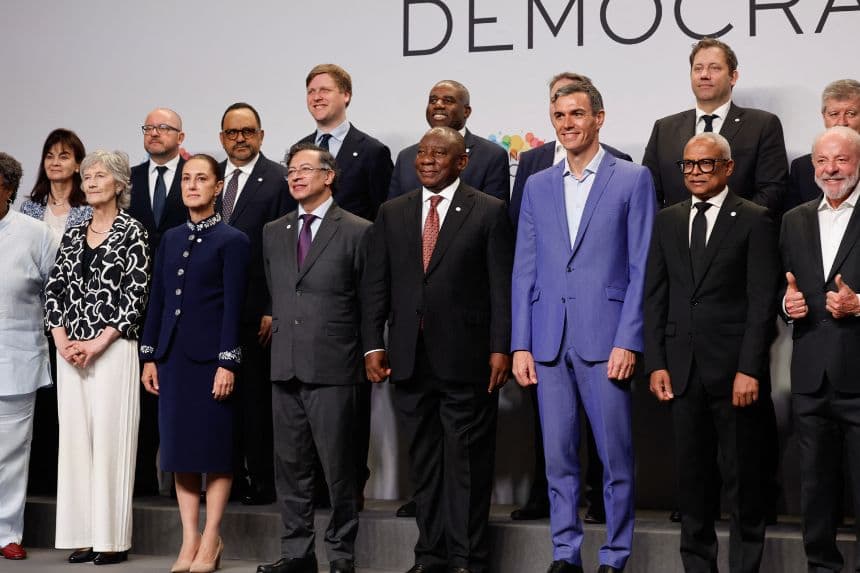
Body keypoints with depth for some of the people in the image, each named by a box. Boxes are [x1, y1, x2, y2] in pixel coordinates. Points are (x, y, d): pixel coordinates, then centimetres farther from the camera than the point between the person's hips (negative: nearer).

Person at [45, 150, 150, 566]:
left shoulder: (132, 233, -2)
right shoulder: (73, 235, 14)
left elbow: (136, 295, -9)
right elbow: (54, 288, 11)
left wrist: (99, 343, -13)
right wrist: (62, 339, -3)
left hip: (112, 348, -5)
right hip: (70, 349, 5)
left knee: (110, 437, -5)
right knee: (75, 437, 4)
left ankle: (112, 539, 0)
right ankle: (82, 536, 10)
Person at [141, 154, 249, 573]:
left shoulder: (232, 241, -3)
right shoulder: (170, 238, 13)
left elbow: (234, 306, -8)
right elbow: (157, 299, 13)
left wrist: (228, 362, -14)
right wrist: (149, 356, 9)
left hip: (211, 356, -5)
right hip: (173, 355, 5)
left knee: (215, 446, 1)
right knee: (179, 446, 6)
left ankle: (210, 539, 9)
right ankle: (189, 539, 13)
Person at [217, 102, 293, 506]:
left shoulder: (279, 181, -2)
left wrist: (274, 310, -12)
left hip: (256, 311, -5)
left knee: (256, 396, 0)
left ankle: (261, 481, 7)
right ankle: (229, 477, 15)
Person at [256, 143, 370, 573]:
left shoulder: (356, 232, -2)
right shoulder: (273, 232, 14)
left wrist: (365, 354, 2)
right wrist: (280, 331, 15)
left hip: (332, 367, -5)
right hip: (284, 365, 5)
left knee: (338, 465, -1)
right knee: (289, 464, 9)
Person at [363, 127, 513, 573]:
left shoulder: (489, 212, 1)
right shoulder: (392, 213, 12)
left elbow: (502, 286, -3)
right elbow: (375, 284, 10)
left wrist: (500, 348, -9)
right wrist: (373, 344, 1)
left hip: (466, 356, -4)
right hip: (410, 359, 4)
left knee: (467, 461, 1)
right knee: (423, 461, 9)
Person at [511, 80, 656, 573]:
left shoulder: (633, 179, 2)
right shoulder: (538, 186, 14)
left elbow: (642, 268, -3)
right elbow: (525, 270, 12)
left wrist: (628, 342, -11)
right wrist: (521, 345, 5)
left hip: (606, 342, -4)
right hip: (549, 343, 4)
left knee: (617, 458, 0)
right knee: (559, 457, 8)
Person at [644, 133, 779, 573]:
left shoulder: (753, 220, -2)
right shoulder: (667, 221, 12)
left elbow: (763, 300, -7)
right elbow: (655, 296, 10)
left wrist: (749, 369, -13)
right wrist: (656, 363, 2)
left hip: (734, 367, -4)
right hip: (683, 367, 4)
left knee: (742, 474, 4)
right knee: (692, 473, 8)